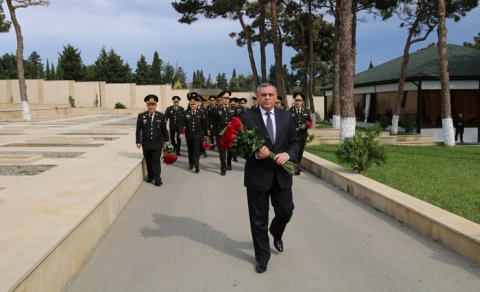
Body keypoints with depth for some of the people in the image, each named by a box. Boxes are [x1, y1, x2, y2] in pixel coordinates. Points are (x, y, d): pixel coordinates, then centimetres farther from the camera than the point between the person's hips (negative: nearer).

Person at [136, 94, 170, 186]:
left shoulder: (161, 116, 1)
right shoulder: (141, 116, 1)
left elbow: (164, 129, 7)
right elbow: (138, 130, 3)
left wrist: (166, 140, 10)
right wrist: (138, 141, 0)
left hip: (157, 143, -1)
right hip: (146, 143, 2)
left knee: (156, 161, -4)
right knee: (148, 161, 11)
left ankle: (157, 179, 1)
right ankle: (150, 176, 28)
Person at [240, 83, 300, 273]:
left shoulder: (286, 116, 5)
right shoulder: (247, 117, -6)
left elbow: (295, 142, 6)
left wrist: (287, 154, -14)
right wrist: (255, 153, -25)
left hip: (281, 175, 3)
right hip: (257, 175, -3)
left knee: (285, 212, 12)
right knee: (259, 219, 9)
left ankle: (276, 234, 47)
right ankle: (262, 256, 28)